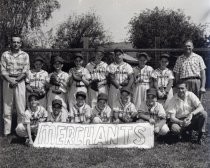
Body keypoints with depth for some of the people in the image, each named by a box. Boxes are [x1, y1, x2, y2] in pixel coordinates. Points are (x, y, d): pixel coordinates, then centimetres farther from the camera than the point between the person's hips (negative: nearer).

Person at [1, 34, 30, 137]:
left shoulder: (25, 55, 6)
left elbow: (25, 71, -1)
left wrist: (15, 80, -13)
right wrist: (10, 80, -15)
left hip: (20, 81, -1)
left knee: (21, 108, -2)